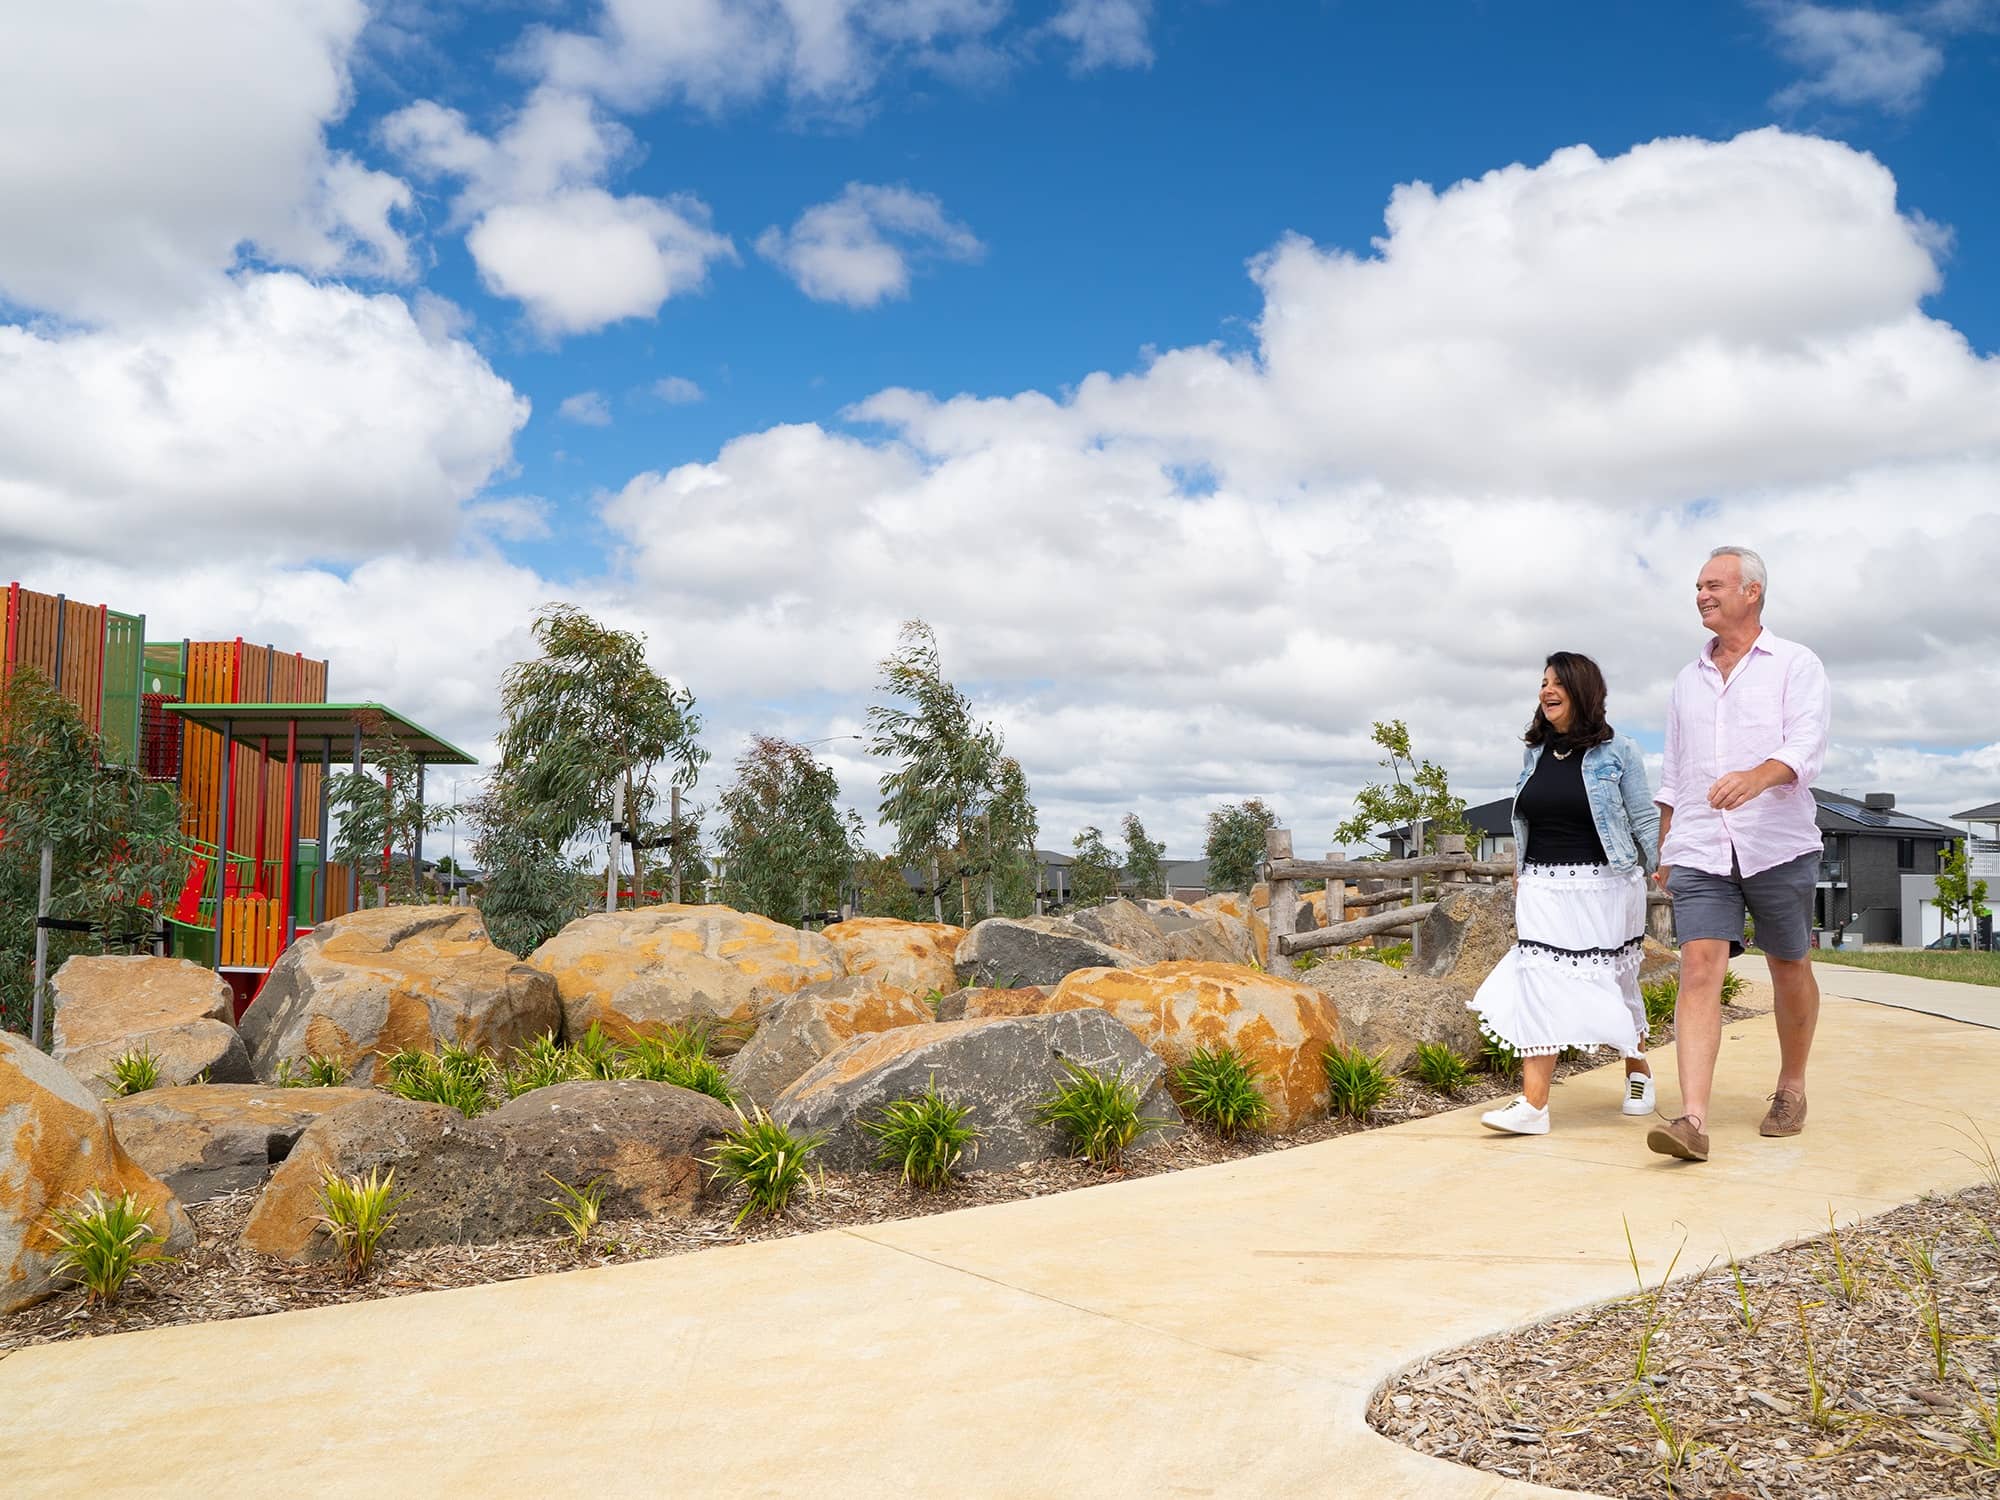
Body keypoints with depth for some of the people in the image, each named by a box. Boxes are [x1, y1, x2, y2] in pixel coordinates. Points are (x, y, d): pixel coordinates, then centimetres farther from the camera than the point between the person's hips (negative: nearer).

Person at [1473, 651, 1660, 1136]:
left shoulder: (1616, 752, -2)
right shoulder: (1535, 754, 10)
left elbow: (1644, 821, -1)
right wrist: (1519, 878, 16)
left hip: (1604, 887, -3)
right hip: (1544, 890, 3)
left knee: (1615, 985, 10)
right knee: (1538, 985, -8)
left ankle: (1638, 1072, 35)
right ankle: (1533, 1103, -11)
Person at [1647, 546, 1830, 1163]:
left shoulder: (1795, 665, 2)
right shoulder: (1689, 679, 17)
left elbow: (1806, 746, -14)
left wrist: (1756, 777, -34)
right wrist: (1663, 849, 19)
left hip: (1777, 845, -2)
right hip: (1700, 850, 3)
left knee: (1789, 969, 11)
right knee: (1700, 967, -11)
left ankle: (1791, 1089, 33)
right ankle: (1692, 1118, -19)